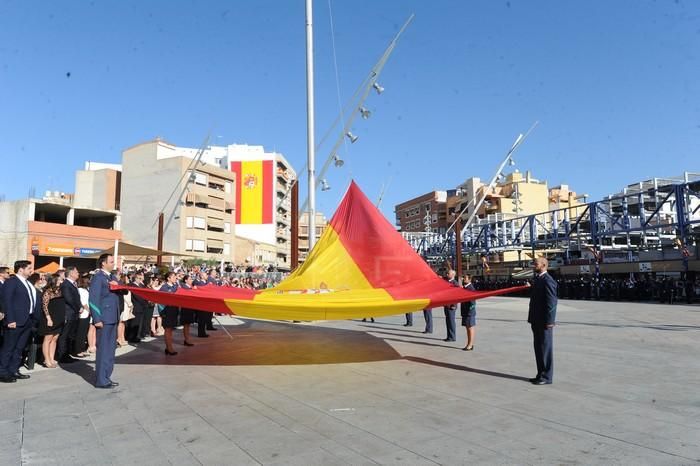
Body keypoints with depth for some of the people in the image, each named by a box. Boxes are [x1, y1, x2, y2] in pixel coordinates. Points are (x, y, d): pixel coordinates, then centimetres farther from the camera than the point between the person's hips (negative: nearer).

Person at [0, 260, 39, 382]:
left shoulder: (28, 283, 16)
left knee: (19, 348, 14)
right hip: (16, 321, -8)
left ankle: (14, 371, 22)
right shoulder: (11, 282, -8)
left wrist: (34, 319, 8)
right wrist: (10, 320, -19)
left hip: (28, 321, 8)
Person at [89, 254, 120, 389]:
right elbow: (93, 299, -16)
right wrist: (97, 319, -19)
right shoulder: (97, 277, -11)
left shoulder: (111, 277, 16)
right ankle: (101, 380, 6)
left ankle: (106, 377, 25)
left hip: (113, 318, 9)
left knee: (110, 349, 15)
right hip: (104, 318, -9)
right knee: (103, 349, -2)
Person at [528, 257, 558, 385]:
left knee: (545, 349, 0)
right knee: (538, 348, 15)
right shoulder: (538, 279, 14)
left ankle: (547, 377, 10)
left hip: (544, 322, -9)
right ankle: (541, 374, 24)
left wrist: (548, 322, -20)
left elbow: (551, 302, -20)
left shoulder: (547, 280, -16)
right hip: (537, 321, 9)